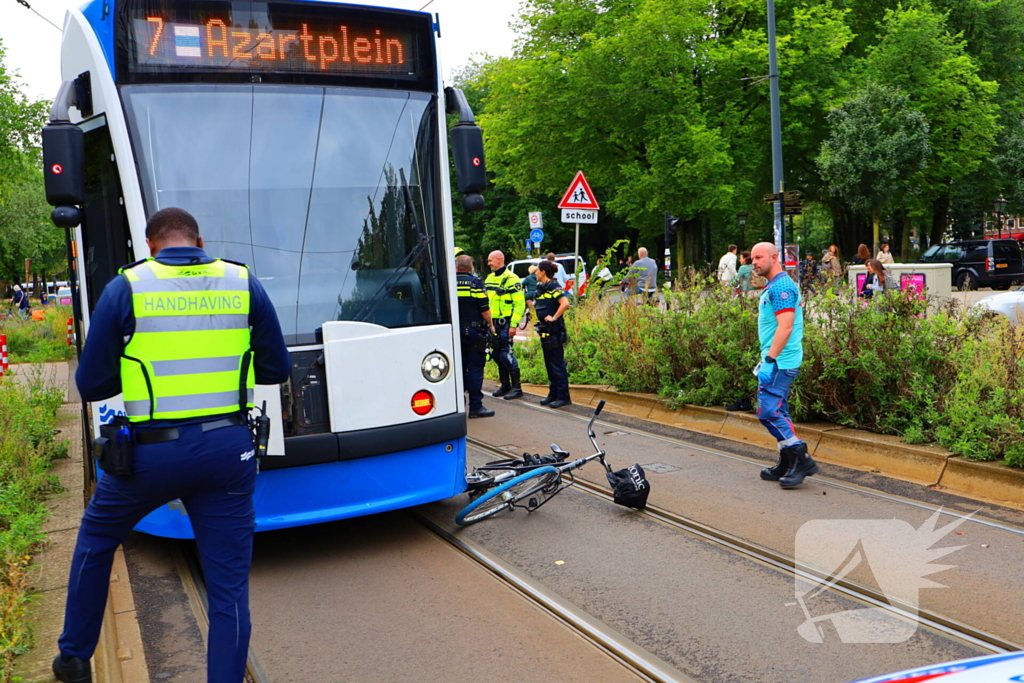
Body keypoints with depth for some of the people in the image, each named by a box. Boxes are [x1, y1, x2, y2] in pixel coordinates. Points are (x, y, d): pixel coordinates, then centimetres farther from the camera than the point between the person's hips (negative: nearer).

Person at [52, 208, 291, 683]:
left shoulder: (125, 288, -2)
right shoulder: (244, 284, 3)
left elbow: (91, 384, 0)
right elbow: (277, 369, 8)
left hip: (152, 452, 0)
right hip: (228, 449, 1)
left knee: (95, 540, 28)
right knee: (229, 586, 9)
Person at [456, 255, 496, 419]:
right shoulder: (475, 282, -8)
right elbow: (484, 308, -11)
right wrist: (490, 325, 3)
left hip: (454, 331, 4)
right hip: (474, 331, -4)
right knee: (475, 368, -1)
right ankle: (475, 406, -1)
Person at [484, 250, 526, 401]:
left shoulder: (511, 279, -9)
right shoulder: (489, 278, 15)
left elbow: (520, 304, -13)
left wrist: (513, 325, -18)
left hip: (505, 323, -8)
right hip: (492, 323, 8)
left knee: (506, 353, -9)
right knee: (496, 354, 11)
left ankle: (516, 387, 0)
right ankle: (505, 385, 22)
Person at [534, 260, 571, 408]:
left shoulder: (553, 287, -14)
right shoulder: (541, 287, 13)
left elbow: (565, 303, -27)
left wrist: (554, 317, -20)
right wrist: (541, 321, 15)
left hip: (554, 330, -9)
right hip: (545, 330, 9)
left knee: (557, 364, -5)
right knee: (549, 364, 14)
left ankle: (563, 396, 0)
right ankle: (553, 394, 22)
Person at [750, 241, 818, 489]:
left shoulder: (781, 286, -14)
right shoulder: (774, 286, 19)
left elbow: (785, 327, -22)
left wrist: (769, 360, -24)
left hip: (780, 362, -11)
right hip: (776, 360, 11)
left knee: (769, 411, -12)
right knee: (778, 412, 13)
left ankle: (801, 458, -7)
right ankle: (788, 465, 19)